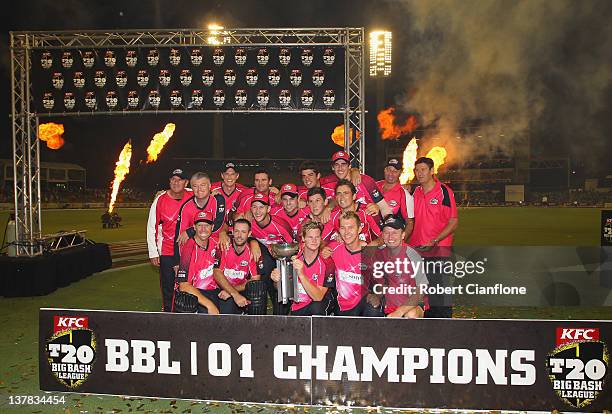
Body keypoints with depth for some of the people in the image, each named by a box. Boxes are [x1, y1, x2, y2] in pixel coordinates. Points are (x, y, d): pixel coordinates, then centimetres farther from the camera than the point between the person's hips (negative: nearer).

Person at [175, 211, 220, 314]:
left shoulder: (214, 243, 3)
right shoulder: (189, 248, -15)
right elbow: (184, 286, -21)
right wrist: (209, 304, -27)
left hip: (212, 291, 6)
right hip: (191, 293, -6)